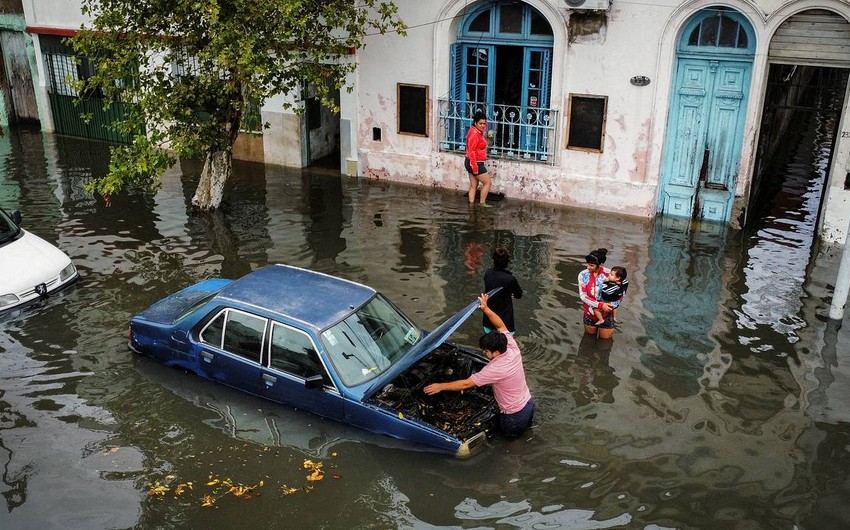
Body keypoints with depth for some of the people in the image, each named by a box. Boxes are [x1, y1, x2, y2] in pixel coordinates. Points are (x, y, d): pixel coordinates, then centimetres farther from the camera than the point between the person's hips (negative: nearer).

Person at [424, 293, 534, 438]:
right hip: (528, 402, 7)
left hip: (515, 414, -7)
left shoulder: (495, 369, -31)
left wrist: (440, 386, -18)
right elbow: (501, 326, 3)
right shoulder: (513, 348, -12)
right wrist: (486, 309, -8)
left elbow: (466, 384, -25)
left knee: (509, 433, 23)